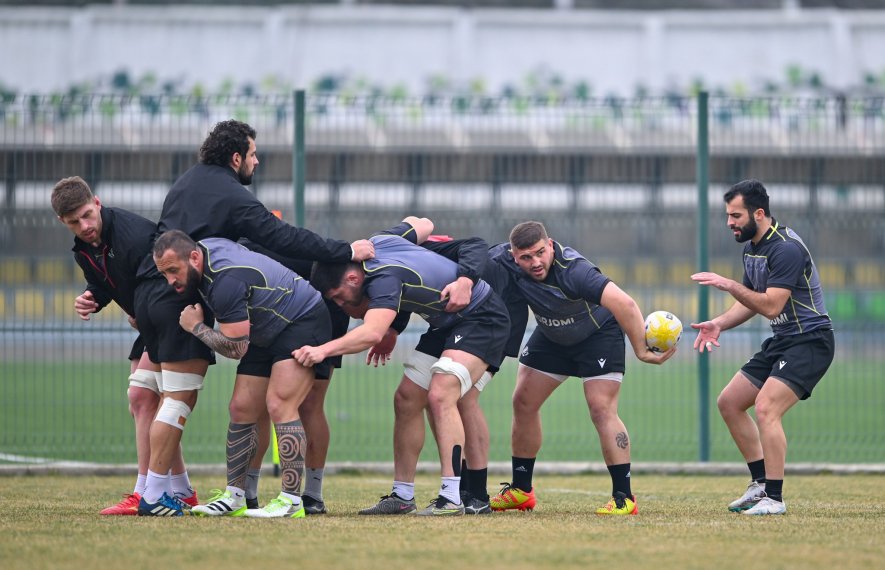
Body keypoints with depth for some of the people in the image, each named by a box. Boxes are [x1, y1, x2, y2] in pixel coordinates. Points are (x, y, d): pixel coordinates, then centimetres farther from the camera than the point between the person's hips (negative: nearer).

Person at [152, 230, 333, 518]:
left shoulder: (226, 280, -33)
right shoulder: (204, 248, -6)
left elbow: (236, 347, -26)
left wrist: (195, 327, -12)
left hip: (304, 323, -10)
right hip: (267, 336, 10)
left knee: (279, 405, -22)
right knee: (242, 410, 4)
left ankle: (292, 501, -22)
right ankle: (234, 497, 9)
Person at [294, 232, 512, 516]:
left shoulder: (385, 278, -32)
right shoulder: (372, 246, -6)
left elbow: (372, 333, -45)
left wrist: (323, 350, -52)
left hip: (482, 320, -11)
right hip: (446, 323, 11)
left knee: (440, 395, -26)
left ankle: (452, 498, -26)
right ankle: (403, 496, 5)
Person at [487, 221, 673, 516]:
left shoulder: (572, 270, -39)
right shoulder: (503, 258, -24)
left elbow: (624, 304, -47)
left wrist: (641, 350, -47)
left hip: (599, 333, -7)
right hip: (551, 335, 7)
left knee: (601, 409, -18)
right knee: (523, 402, 7)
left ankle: (624, 497, -14)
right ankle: (521, 490, 20)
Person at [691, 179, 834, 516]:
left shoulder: (786, 249, -21)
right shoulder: (752, 248, 9)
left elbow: (771, 306, -28)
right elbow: (750, 301, 19)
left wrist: (729, 285, -29)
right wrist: (720, 323, 3)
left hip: (810, 340, -10)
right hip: (781, 342, 10)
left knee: (766, 408, -25)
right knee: (729, 402, 10)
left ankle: (774, 498, -19)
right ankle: (761, 484, 16)